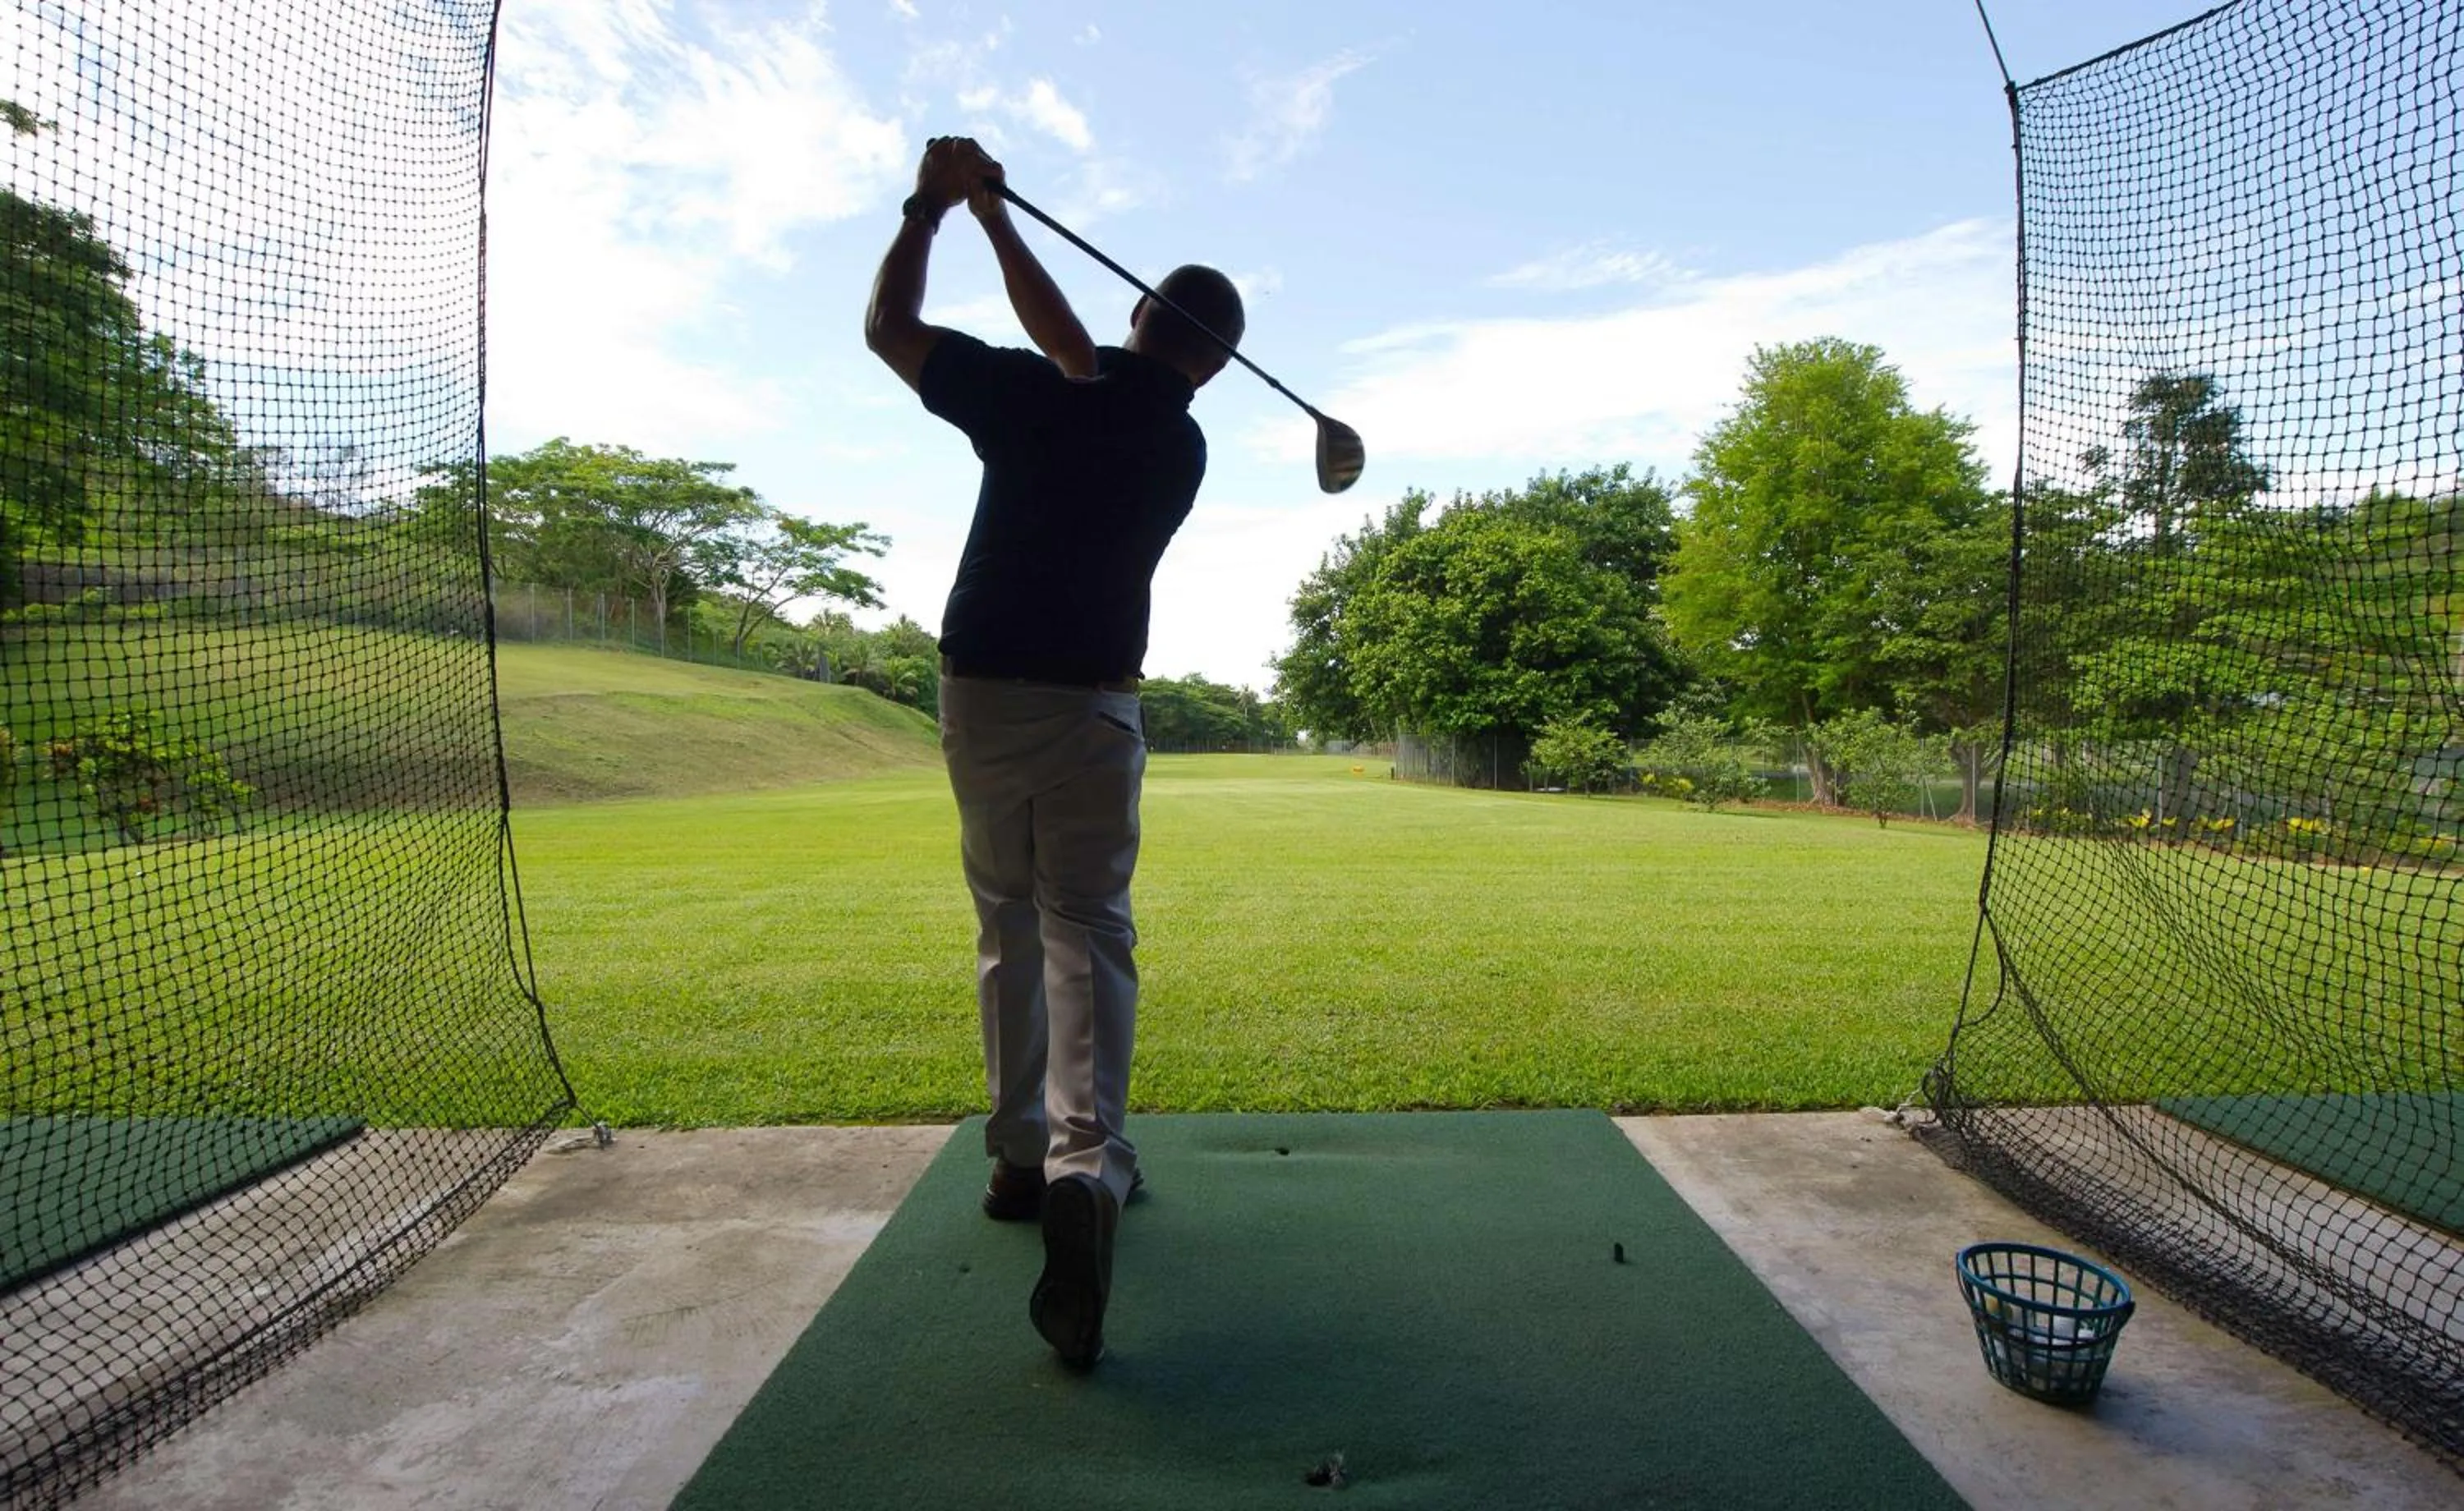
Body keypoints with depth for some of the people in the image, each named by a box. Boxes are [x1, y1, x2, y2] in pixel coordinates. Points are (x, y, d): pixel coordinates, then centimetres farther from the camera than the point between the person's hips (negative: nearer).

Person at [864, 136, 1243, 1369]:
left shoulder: (1033, 397, -4)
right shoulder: (1184, 449, 5)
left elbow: (887, 326, 8)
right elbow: (1079, 363, 17)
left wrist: (934, 205, 17)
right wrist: (994, 219, 24)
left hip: (979, 696, 1)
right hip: (1092, 708, 0)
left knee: (1006, 926, 13)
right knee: (1086, 931, -2)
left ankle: (1020, 1155, 22)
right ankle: (1084, 1164, -23)